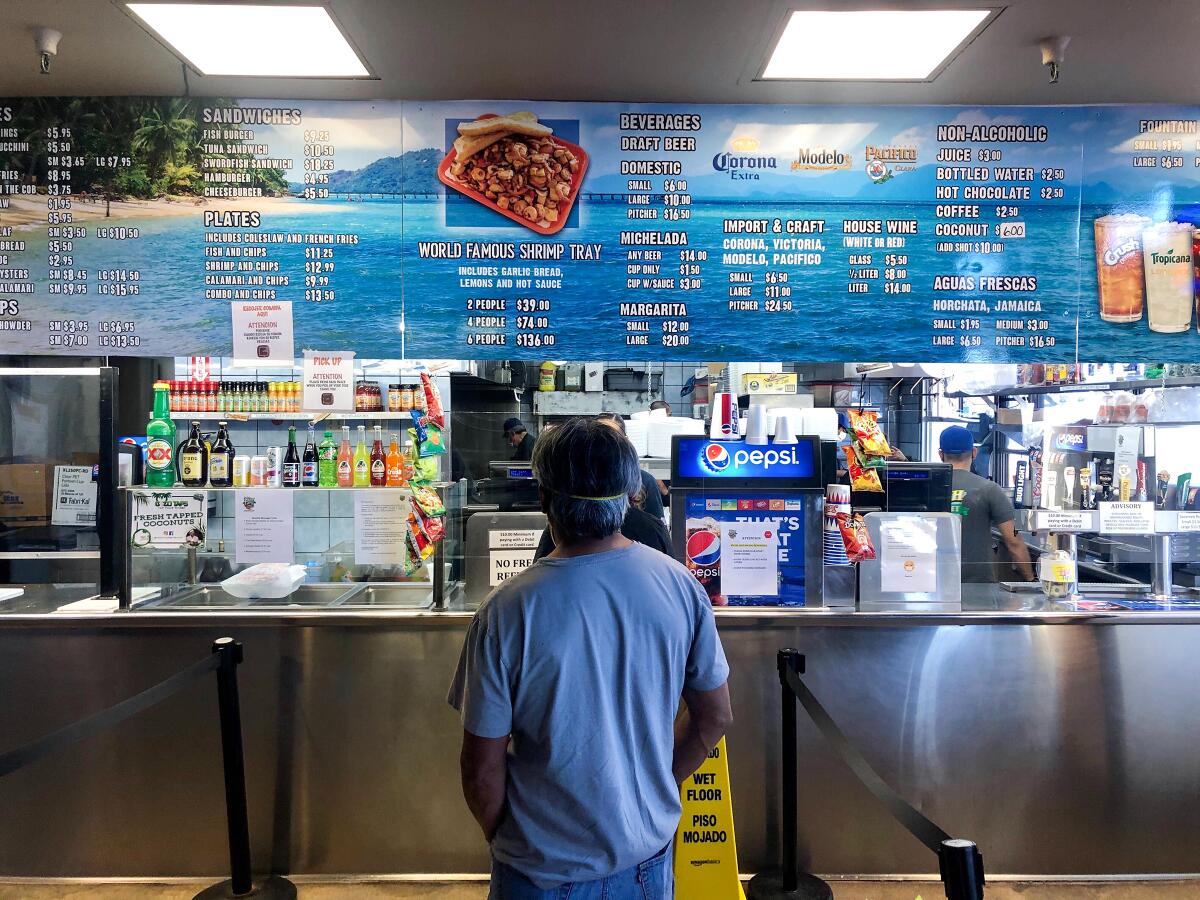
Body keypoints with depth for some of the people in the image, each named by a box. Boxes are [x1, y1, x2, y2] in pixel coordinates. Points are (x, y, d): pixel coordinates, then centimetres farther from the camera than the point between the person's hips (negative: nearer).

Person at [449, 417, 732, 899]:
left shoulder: (506, 611, -24)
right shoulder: (681, 585, -15)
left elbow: (482, 768, -16)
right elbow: (715, 717, -3)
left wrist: (501, 837, 4)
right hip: (649, 850, 3)